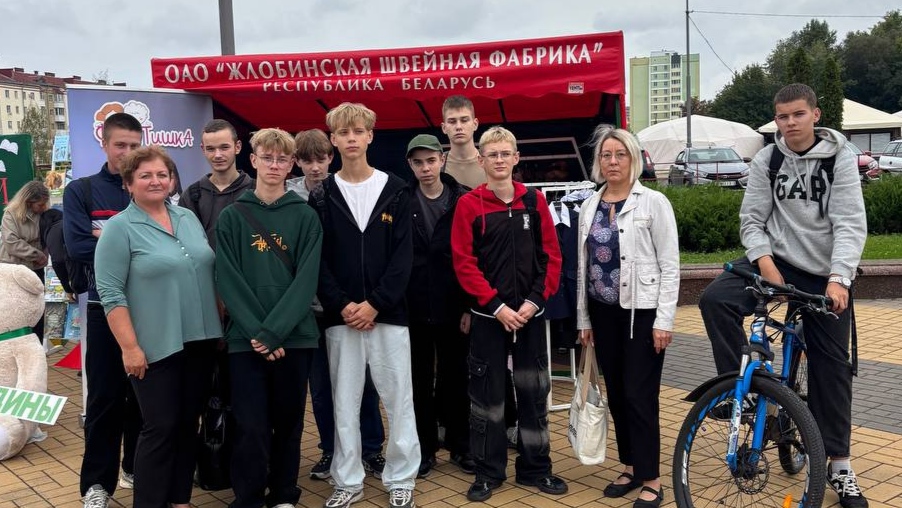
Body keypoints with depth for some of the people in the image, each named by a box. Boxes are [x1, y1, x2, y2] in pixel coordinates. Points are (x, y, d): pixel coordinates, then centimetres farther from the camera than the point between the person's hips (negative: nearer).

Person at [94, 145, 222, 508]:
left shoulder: (189, 218, 10)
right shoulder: (119, 228, -7)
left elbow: (211, 273, 16)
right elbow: (110, 292, -12)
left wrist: (222, 322, 12)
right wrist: (130, 347, -17)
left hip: (200, 341, 6)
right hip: (156, 347, -5)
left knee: (188, 423, 12)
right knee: (160, 427, -2)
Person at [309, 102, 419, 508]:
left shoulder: (395, 190, 2)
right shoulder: (322, 196, 5)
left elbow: (403, 255, -4)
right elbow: (317, 260, 1)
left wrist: (375, 304, -12)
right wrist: (343, 306, -11)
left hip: (388, 313, -1)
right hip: (340, 316, 1)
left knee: (398, 399, 5)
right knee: (344, 401, 9)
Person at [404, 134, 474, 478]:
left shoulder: (463, 200, -1)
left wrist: (470, 306, -7)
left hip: (453, 306, -1)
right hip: (413, 307, 1)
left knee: (456, 378, 10)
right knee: (420, 380, 10)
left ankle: (460, 446, 24)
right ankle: (425, 448, 22)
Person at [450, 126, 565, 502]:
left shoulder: (535, 202, 4)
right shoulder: (469, 205, -3)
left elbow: (551, 256, 3)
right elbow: (464, 263, -7)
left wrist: (534, 300, -9)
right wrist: (496, 305, -14)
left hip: (530, 313, 2)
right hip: (489, 315, -2)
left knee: (534, 392, 10)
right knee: (487, 394, 5)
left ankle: (535, 468, 24)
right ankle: (488, 472, 19)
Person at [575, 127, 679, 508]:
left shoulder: (653, 202, -6)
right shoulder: (589, 206, 8)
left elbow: (670, 265, -8)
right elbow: (583, 266, 11)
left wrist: (664, 320, -13)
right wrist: (583, 318, 10)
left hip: (642, 311, -5)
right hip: (603, 312, 5)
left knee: (639, 395, -4)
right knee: (616, 394, 11)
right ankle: (631, 467, 26)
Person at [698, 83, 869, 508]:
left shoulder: (840, 158, -7)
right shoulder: (766, 161, -1)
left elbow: (850, 223, -15)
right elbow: (751, 220, -2)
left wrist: (838, 278, -28)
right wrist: (765, 263, -19)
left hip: (825, 274, -1)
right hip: (776, 259, 1)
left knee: (831, 366, 4)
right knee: (715, 299, -26)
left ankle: (840, 465, 19)